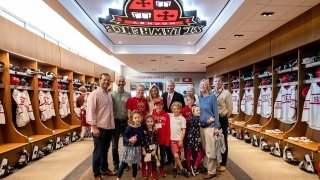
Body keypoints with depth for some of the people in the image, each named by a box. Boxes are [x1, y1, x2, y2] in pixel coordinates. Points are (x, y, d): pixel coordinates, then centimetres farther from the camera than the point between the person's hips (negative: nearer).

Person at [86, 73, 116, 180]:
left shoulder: (109, 95, 13)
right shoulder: (94, 94, -12)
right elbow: (90, 112, -17)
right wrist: (94, 127, -21)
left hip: (109, 127, 7)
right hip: (99, 128, -7)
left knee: (105, 150, 19)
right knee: (98, 151, 4)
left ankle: (104, 169, 34)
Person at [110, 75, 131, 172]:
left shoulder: (128, 95, 2)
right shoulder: (112, 94, -3)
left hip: (126, 121, 1)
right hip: (116, 121, -1)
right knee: (115, 145, 10)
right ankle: (116, 164, 25)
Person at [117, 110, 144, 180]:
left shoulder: (141, 127, -3)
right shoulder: (129, 127, -17)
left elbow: (142, 137, 8)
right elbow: (124, 137, -15)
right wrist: (129, 140, -32)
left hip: (137, 148, 4)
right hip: (129, 148, -4)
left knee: (135, 164, 17)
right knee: (124, 164, 4)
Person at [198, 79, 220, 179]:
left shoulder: (212, 97, -8)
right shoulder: (199, 98, 8)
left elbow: (215, 112, -8)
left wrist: (216, 126, -11)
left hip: (210, 126, -5)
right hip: (201, 125, 6)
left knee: (210, 150, 0)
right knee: (204, 148, 14)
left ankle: (212, 171, 10)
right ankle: (206, 166, 30)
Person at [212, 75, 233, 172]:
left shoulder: (226, 93, -6)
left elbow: (230, 108, -3)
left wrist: (224, 117, 0)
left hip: (222, 120, -3)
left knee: (223, 142, 7)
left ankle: (223, 164, 20)